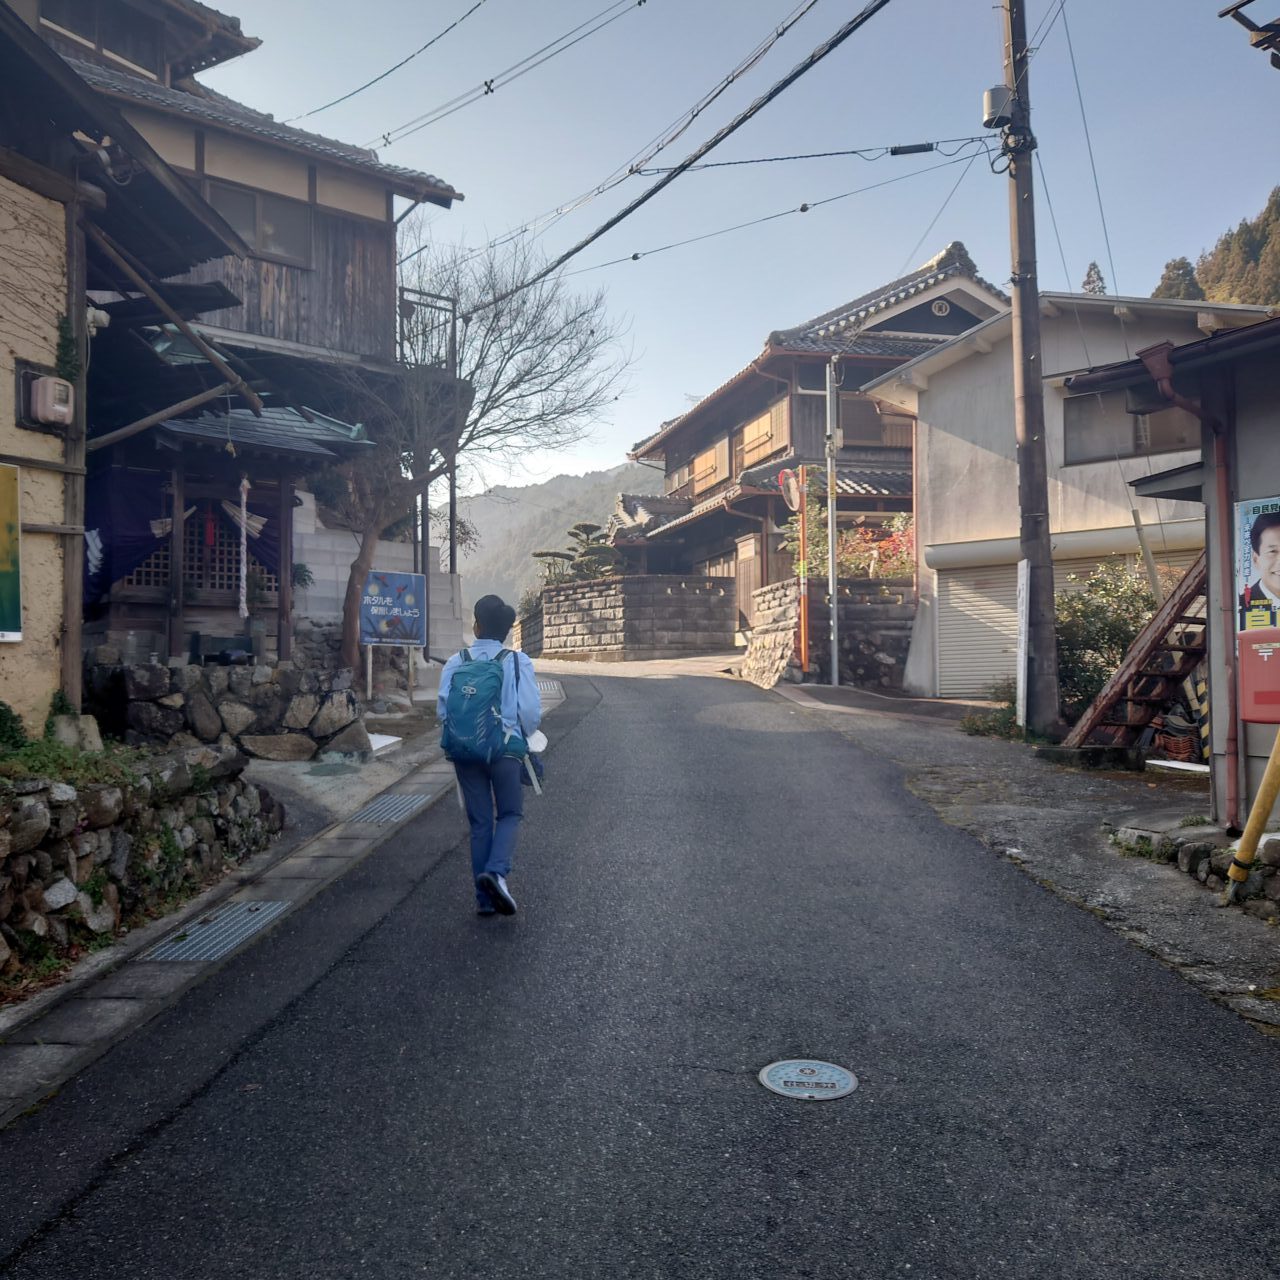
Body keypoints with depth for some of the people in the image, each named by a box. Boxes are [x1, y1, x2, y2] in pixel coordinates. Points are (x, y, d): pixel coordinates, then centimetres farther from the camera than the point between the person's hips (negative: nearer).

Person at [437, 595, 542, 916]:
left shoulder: (456, 663, -2)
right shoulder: (518, 662, -7)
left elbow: (443, 710, -4)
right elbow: (531, 711, -11)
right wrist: (522, 737, 10)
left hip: (466, 751, 2)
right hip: (507, 749, -2)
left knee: (479, 822, 12)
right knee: (509, 815, 13)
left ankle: (485, 898, 14)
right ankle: (497, 871, -13)